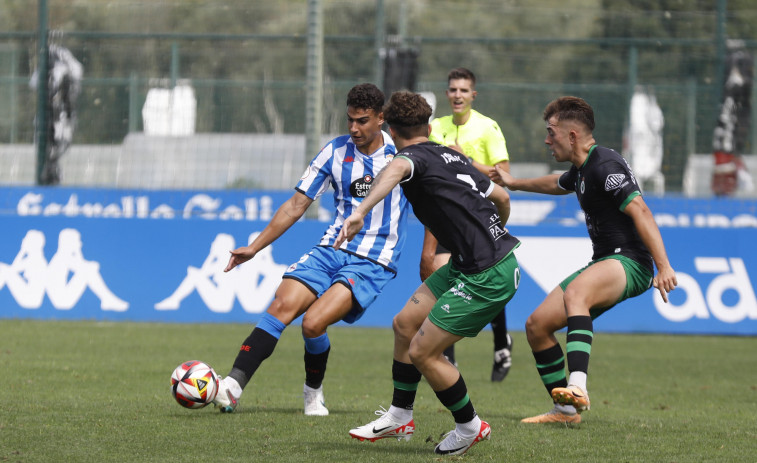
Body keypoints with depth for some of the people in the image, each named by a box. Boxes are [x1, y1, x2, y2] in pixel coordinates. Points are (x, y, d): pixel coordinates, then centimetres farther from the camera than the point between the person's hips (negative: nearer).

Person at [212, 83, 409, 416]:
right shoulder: (336, 151, 7)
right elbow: (297, 204, 11)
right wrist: (255, 247, 9)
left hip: (372, 263, -4)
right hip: (331, 249, 4)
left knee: (313, 323, -23)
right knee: (282, 305, -21)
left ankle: (313, 392, 4)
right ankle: (233, 386, -28)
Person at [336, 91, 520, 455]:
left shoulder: (416, 156, -11)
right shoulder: (451, 156, 14)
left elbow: (396, 169, -38)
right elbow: (501, 198, 24)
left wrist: (361, 211, -50)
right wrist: (494, 233, 45)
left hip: (488, 277, -9)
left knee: (423, 352, -4)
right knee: (405, 324, 15)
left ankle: (469, 427, 14)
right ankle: (399, 417, 26)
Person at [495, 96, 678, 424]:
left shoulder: (605, 165, -15)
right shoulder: (582, 169, 16)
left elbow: (639, 210, -25)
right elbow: (560, 184, 41)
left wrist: (663, 267, -33)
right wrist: (514, 184, 53)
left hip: (629, 263, -10)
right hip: (603, 263, 10)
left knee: (575, 293, -40)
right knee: (537, 325, 7)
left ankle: (577, 387, -57)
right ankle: (565, 410, 16)